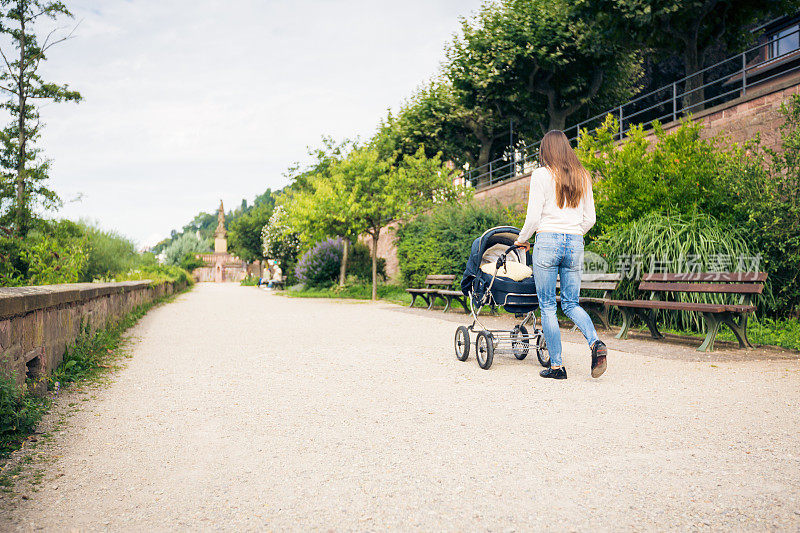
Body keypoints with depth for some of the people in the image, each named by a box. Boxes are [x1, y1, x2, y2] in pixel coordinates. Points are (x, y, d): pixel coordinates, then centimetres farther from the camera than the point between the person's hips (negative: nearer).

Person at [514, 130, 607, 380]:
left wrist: (522, 239, 9)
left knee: (547, 305, 4)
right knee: (571, 304, 14)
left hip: (548, 240, -5)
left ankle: (556, 366, 5)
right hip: (575, 245, 5)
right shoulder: (583, 177, 11)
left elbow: (533, 216, -7)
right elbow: (590, 219, 12)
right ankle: (595, 343, -12)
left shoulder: (542, 175, -4)